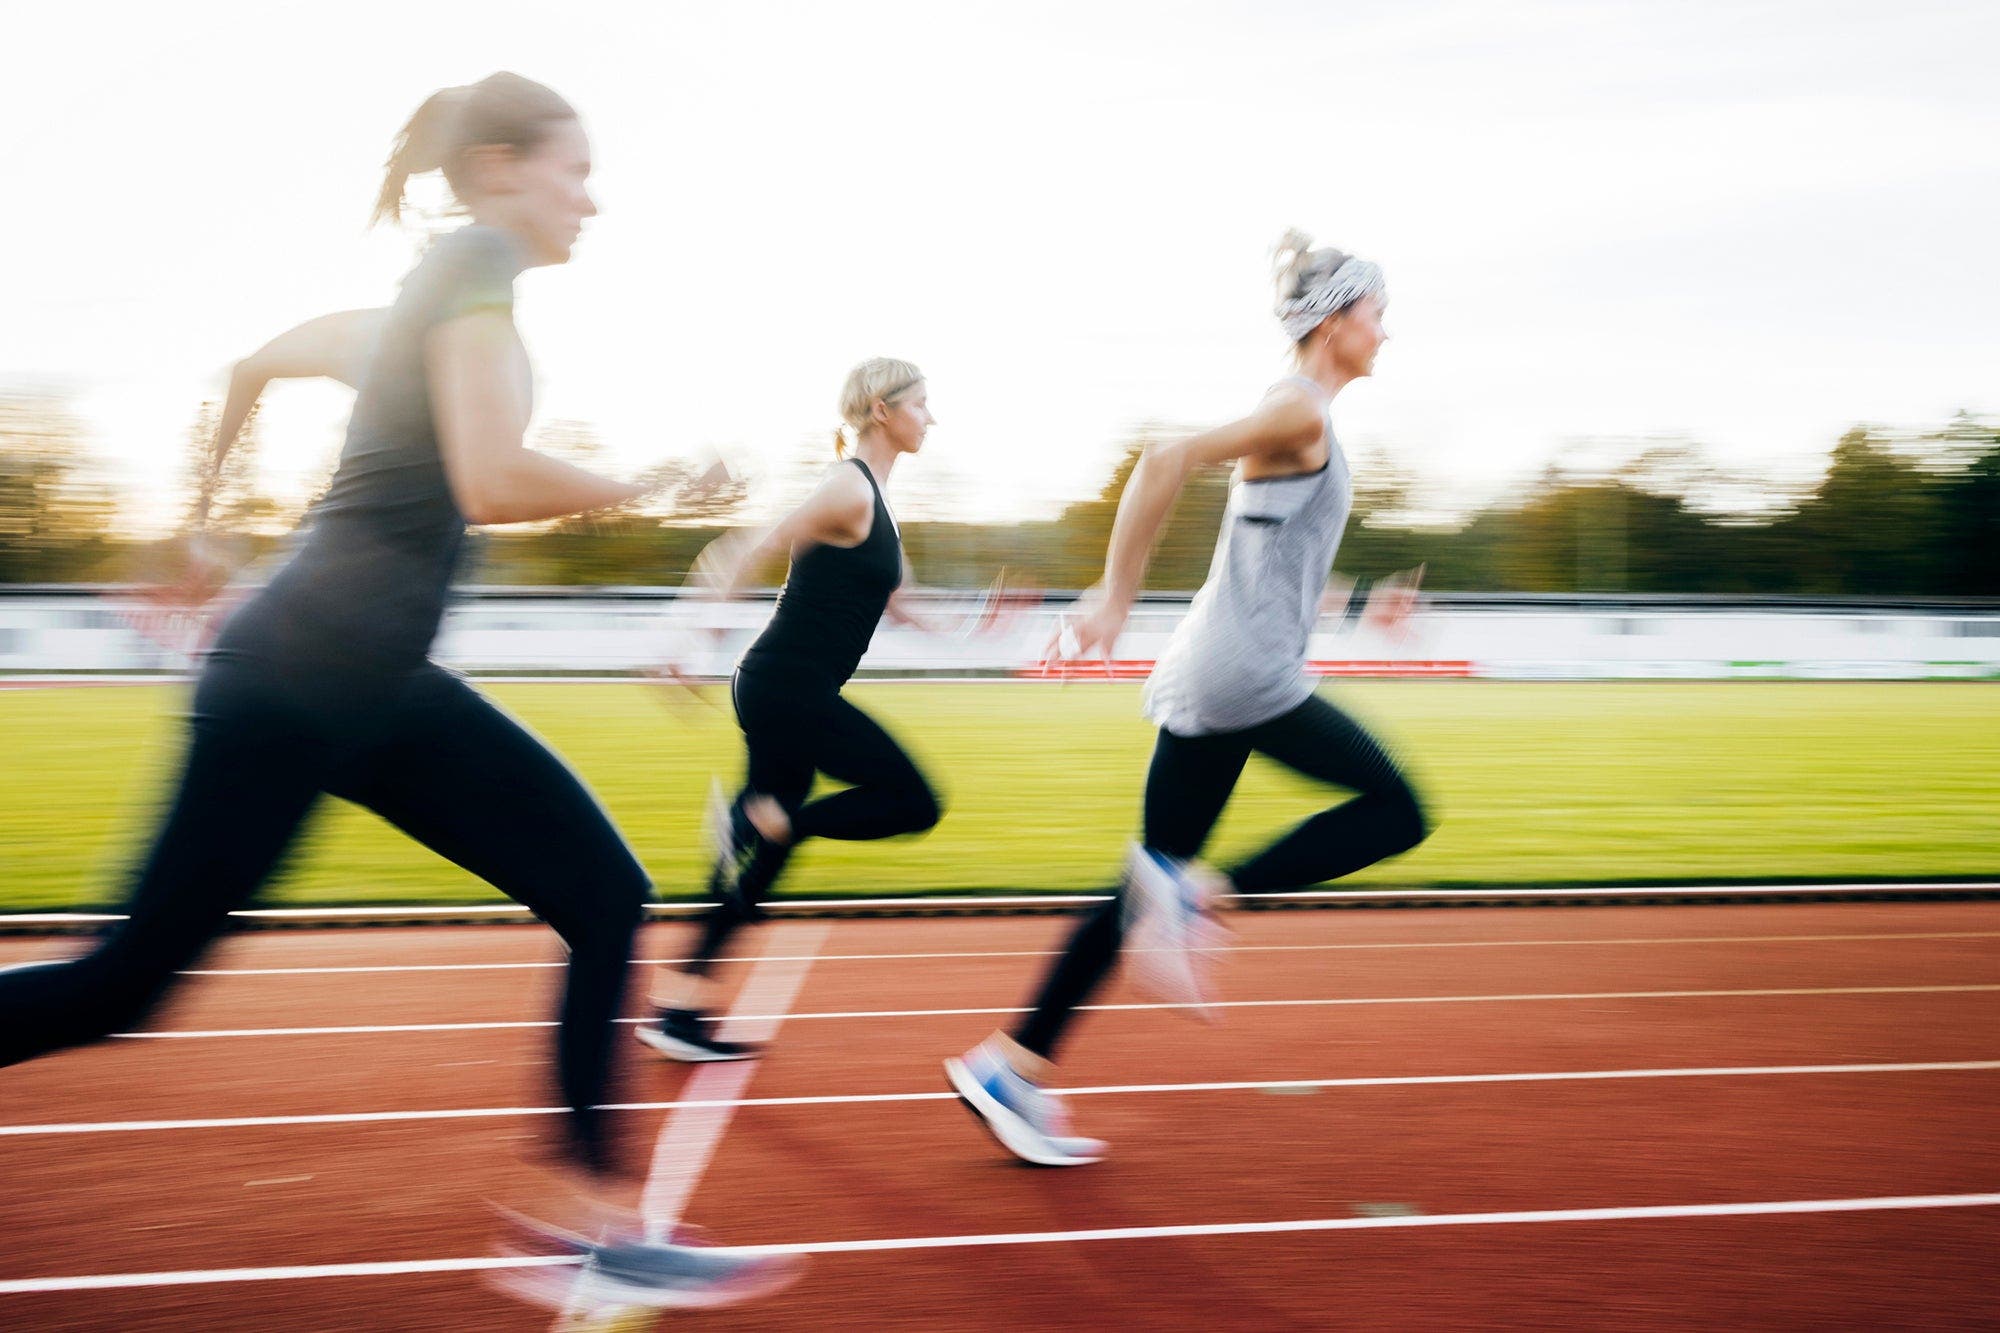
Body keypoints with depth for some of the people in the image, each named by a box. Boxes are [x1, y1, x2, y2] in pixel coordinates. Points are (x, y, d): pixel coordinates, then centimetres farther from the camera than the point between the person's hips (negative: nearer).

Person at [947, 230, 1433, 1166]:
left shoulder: (1301, 418, 21)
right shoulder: (1300, 411, -9)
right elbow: (1168, 461, -21)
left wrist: (1356, 606, 23)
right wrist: (1114, 597, -21)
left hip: (1208, 683, 9)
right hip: (1245, 676, -9)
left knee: (1151, 887, 8)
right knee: (1397, 813, -4)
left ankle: (1011, 1066, 8)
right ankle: (1194, 892, -14)